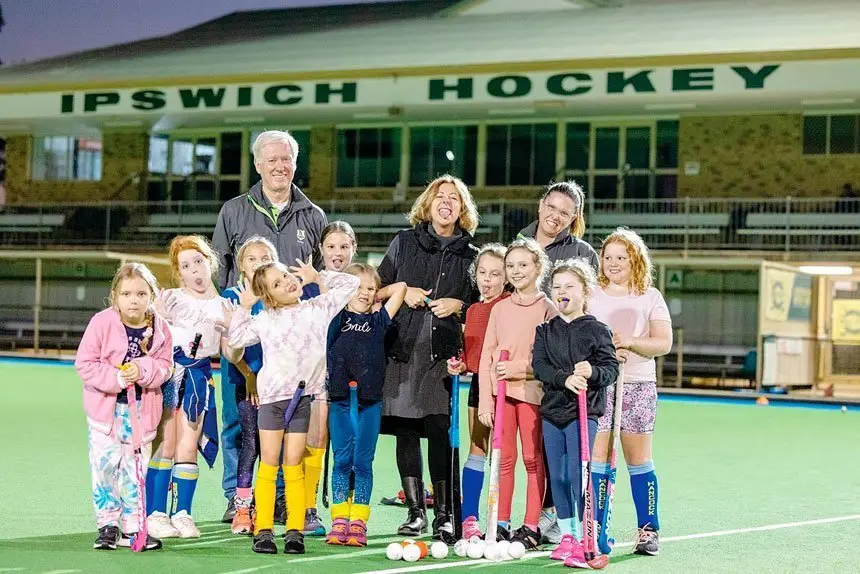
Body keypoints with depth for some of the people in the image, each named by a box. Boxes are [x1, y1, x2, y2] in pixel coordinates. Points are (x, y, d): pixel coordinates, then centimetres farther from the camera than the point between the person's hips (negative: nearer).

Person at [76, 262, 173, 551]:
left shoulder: (159, 328, -5)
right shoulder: (102, 322, -13)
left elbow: (164, 365, -2)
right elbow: (85, 363, -12)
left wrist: (142, 370, -22)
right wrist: (115, 378, -23)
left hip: (142, 406, 2)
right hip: (105, 405, -2)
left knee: (136, 467, 7)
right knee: (105, 464, -1)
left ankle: (132, 527, 16)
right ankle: (107, 525, 11)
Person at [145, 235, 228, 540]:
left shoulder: (223, 306, 10)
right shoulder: (169, 298, 4)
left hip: (198, 376, 2)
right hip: (167, 371, -2)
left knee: (188, 447, -1)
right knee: (165, 444, -7)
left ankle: (183, 514, 8)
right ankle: (155, 514, -2)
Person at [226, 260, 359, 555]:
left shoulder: (317, 309, 5)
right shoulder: (264, 320, 6)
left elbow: (350, 284, 10)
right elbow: (235, 340, 11)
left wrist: (317, 277, 7)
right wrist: (244, 308, 5)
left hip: (304, 395, 0)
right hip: (272, 395, 0)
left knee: (293, 464, 1)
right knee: (269, 462, 0)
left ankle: (295, 531, 4)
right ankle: (263, 530, 2)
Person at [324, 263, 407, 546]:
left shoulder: (378, 320, 11)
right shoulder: (336, 317, 8)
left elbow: (400, 287, 16)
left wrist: (376, 297, 18)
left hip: (370, 401, 1)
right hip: (340, 399, -1)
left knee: (363, 462, 4)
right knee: (342, 461, 4)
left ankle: (358, 523, 7)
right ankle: (339, 522, 9)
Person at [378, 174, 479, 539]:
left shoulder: (470, 255, 11)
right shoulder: (404, 243, 13)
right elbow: (377, 287, 14)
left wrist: (459, 304, -3)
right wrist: (403, 290, -3)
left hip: (445, 352, -1)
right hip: (403, 348, 2)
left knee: (439, 429, -10)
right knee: (406, 431, 3)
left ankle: (444, 514, -4)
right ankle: (415, 512, 11)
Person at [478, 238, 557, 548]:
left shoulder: (548, 309, -3)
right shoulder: (500, 309, 10)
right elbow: (486, 357, 8)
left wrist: (518, 368, -18)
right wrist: (484, 402, 2)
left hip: (533, 391, -4)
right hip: (500, 391, 4)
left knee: (533, 459, 1)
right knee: (503, 458, 5)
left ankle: (531, 527, 6)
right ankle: (501, 525, 11)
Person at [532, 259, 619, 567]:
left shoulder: (597, 330, -3)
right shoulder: (545, 330, 8)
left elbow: (612, 368, -5)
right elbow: (539, 365, -3)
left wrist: (592, 372, -25)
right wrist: (565, 378, -19)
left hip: (584, 412, -4)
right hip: (552, 410, 5)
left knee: (578, 473, -10)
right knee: (557, 476, 8)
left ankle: (585, 539, -4)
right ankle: (566, 536, 19)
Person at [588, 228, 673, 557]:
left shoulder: (650, 297, 7)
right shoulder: (591, 296, 9)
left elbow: (664, 343, -1)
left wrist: (628, 343, -15)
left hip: (638, 386, 0)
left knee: (639, 460, 3)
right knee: (598, 457, -5)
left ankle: (649, 530, 10)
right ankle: (595, 529, 0)